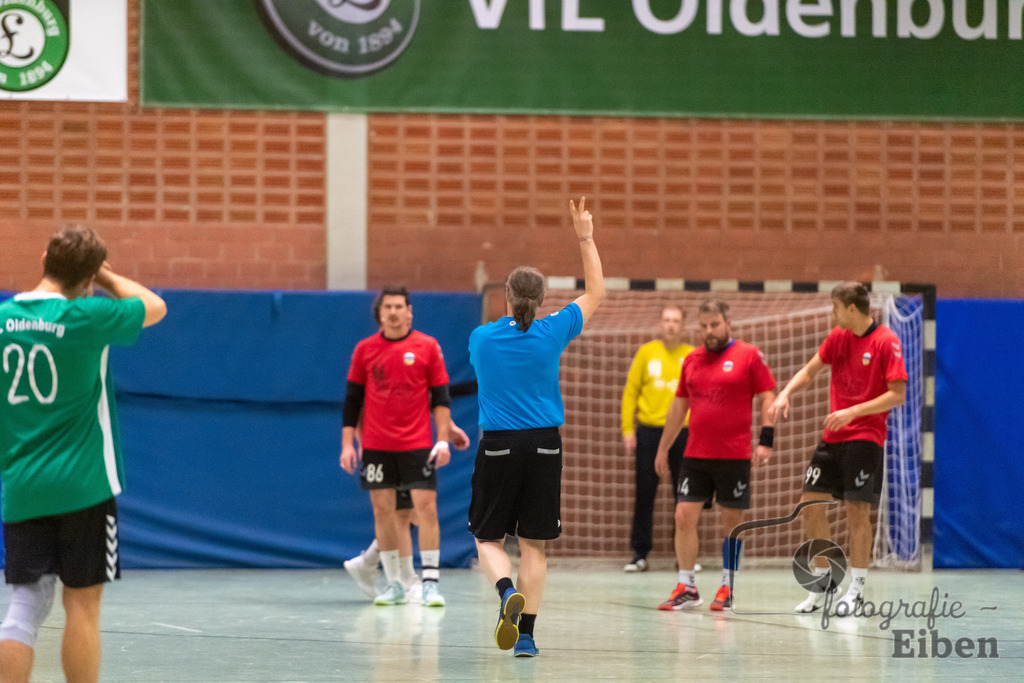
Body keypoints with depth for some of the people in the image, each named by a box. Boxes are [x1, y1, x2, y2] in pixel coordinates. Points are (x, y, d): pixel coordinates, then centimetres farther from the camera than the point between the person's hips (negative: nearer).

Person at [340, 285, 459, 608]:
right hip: (376, 446, 2)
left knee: (426, 506, -9)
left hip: (417, 445, -2)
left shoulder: (427, 347, 1)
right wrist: (347, 444, 3)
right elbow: (352, 400, 9)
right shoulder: (365, 349, 5)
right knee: (383, 510, 1)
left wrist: (443, 440, -6)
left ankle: (430, 581, -7)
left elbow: (441, 397, 3)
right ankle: (393, 584, 8)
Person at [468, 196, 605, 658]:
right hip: (544, 446, 0)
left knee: (488, 538, 9)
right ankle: (525, 633, 2)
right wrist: (585, 239, 18)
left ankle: (508, 591, -21)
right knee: (533, 545, 7)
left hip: (498, 446, 0)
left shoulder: (481, 338, 0)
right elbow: (596, 293, 12)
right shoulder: (551, 334, -2)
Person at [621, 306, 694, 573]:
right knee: (644, 492, 0)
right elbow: (631, 391, 7)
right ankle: (640, 553, 5)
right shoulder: (646, 353, 6)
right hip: (649, 432, 0)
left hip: (683, 433, 0)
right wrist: (628, 429, 0)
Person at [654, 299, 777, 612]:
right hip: (695, 456, 4)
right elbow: (678, 407, 19)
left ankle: (726, 588, 12)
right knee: (684, 516, -3)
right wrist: (663, 448, 19)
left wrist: (766, 439, -13)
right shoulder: (692, 360, 13)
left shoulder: (749, 355, -1)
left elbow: (767, 397, -2)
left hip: (734, 456, -4)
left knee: (732, 520, 3)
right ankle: (686, 588, 3)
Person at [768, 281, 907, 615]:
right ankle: (822, 582, 14)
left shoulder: (886, 342, -11)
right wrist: (785, 394, -1)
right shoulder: (838, 337, 8)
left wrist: (853, 412, -21)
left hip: (865, 438, -7)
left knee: (857, 509, -8)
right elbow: (809, 370, 17)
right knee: (811, 505, 3)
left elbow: (898, 394, -16)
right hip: (832, 437, 7)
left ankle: (856, 589, 0)